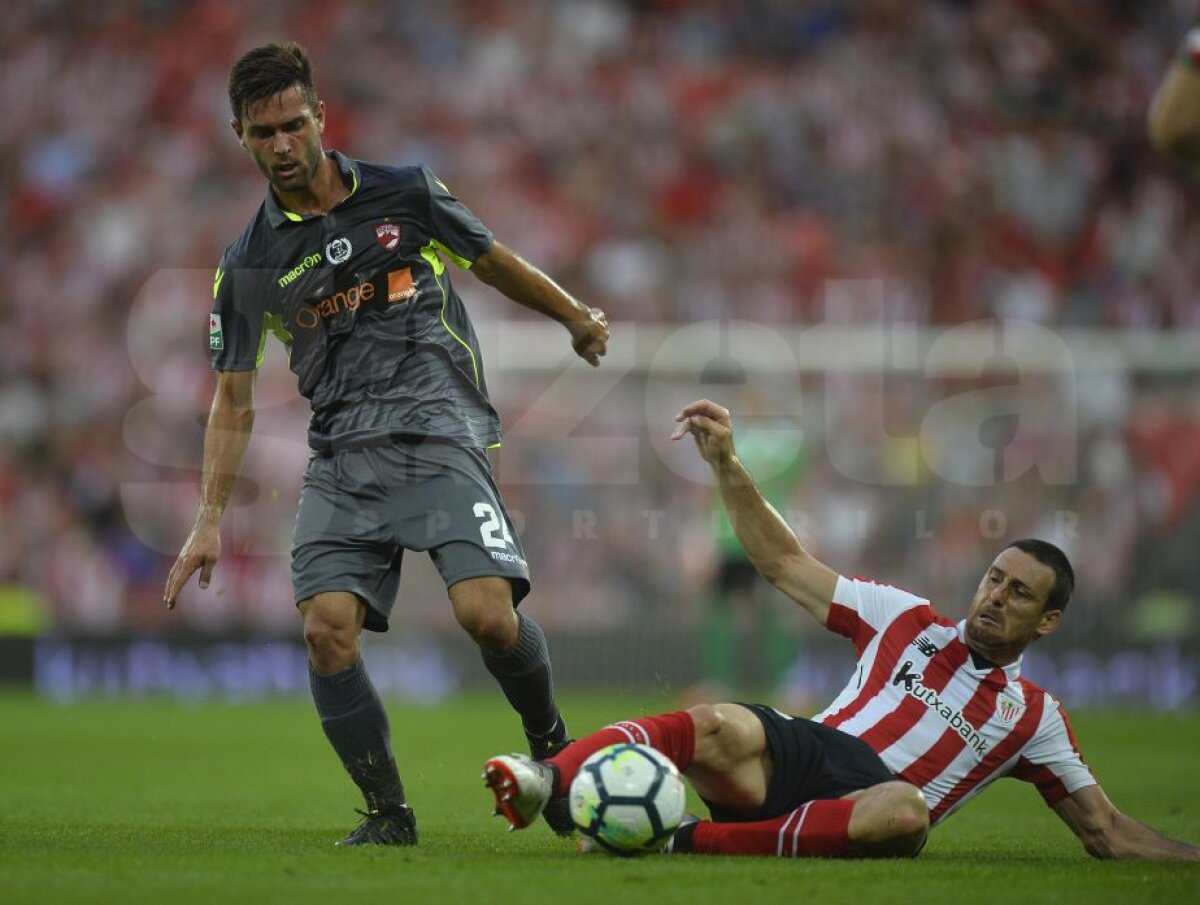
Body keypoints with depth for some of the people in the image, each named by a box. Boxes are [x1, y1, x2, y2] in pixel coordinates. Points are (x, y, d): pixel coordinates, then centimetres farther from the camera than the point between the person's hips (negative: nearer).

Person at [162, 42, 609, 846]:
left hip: (441, 437, -2)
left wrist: (576, 317, 31)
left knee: (488, 613, -21)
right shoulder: (249, 264, 8)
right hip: (343, 460, 2)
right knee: (326, 625, -17)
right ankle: (389, 814, -3)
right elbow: (234, 401, 13)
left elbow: (495, 262, 21)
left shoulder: (405, 196, 4)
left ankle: (551, 744, 10)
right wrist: (210, 521, 5)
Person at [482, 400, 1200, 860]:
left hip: (868, 813, -1)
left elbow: (1109, 834, 25)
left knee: (907, 812, -41)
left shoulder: (1034, 716, 23)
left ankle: (690, 840, -45)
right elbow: (785, 563, 22)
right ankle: (547, 783, -58)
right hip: (805, 752, 1)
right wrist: (727, 464, 11)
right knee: (724, 728, -35)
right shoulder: (910, 621, 25)